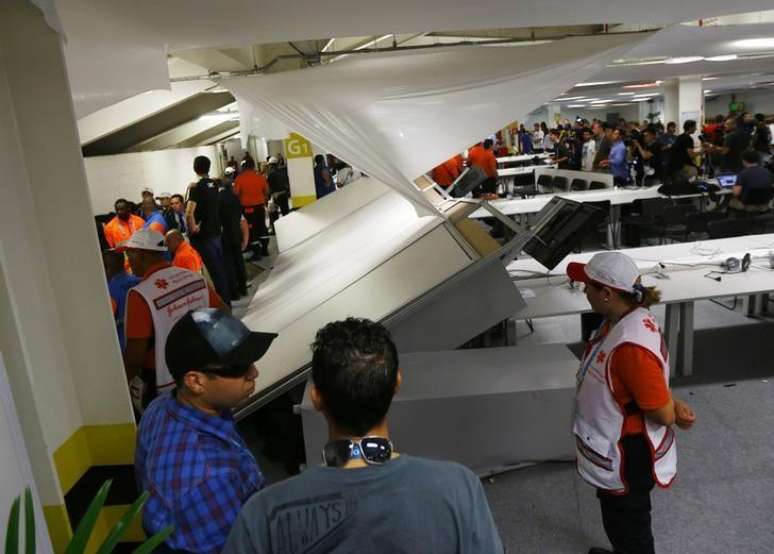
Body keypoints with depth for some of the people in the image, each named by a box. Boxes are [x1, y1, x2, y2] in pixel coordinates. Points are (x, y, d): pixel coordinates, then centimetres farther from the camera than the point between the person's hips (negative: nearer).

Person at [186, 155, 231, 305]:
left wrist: (193, 228, -15)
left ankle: (223, 302, 8)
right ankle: (226, 300, 22)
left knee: (215, 270, 1)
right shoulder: (214, 184, 4)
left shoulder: (197, 187, -15)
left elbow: (189, 213, -28)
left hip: (203, 235, -6)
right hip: (215, 232, 6)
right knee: (220, 267, 13)